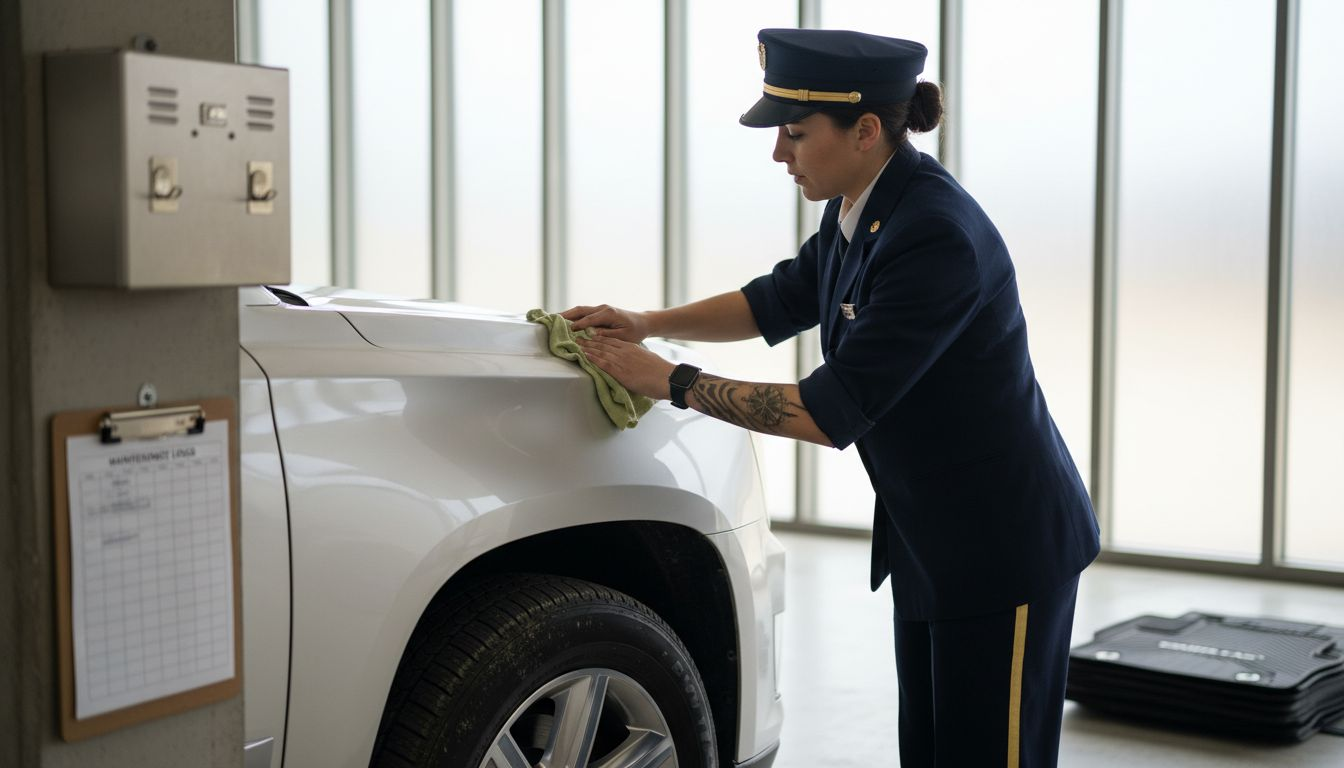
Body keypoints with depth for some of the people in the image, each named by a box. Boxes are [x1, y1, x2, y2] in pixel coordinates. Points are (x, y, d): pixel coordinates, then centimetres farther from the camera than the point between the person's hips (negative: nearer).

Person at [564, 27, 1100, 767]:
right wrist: (648, 324, 5)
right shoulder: (858, 211, 0)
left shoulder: (936, 237, -28)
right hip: (929, 540, 9)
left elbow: (830, 412, -27)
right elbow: (781, 300, 18)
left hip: (1003, 547, -9)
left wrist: (672, 382, -20)